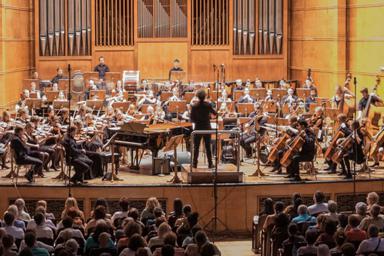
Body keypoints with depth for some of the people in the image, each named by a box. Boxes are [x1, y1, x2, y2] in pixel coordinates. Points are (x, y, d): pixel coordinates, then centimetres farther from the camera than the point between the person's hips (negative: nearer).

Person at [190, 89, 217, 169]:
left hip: (198, 128, -1)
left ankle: (195, 163, 6)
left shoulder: (194, 106, -10)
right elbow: (215, 113, 8)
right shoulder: (208, 105, -8)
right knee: (208, 147, 7)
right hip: (207, 128, 1)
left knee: (196, 147, 7)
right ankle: (210, 164, 8)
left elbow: (192, 119, -7)